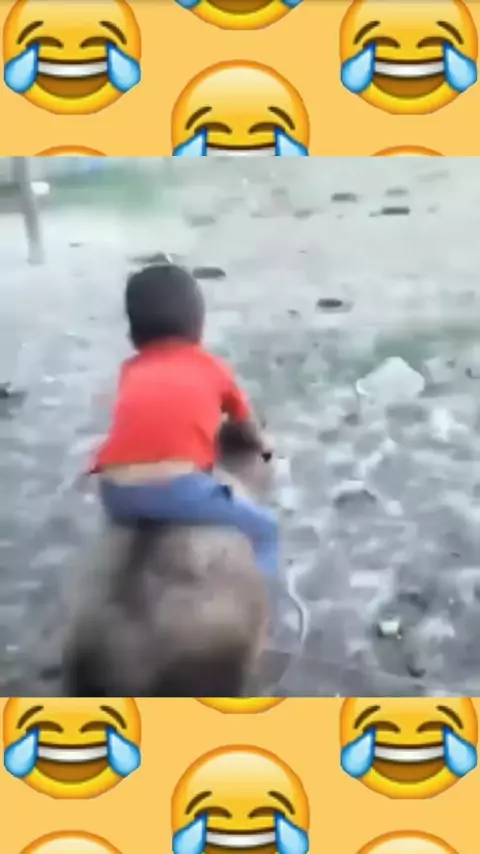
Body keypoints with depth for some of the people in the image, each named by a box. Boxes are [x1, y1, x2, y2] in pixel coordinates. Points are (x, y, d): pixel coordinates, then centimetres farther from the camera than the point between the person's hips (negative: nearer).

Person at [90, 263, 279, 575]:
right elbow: (243, 417, 40)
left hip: (116, 492, 4)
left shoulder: (132, 371, 26)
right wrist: (262, 443, 62)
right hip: (177, 486, -4)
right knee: (265, 528, 18)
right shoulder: (212, 367, 22)